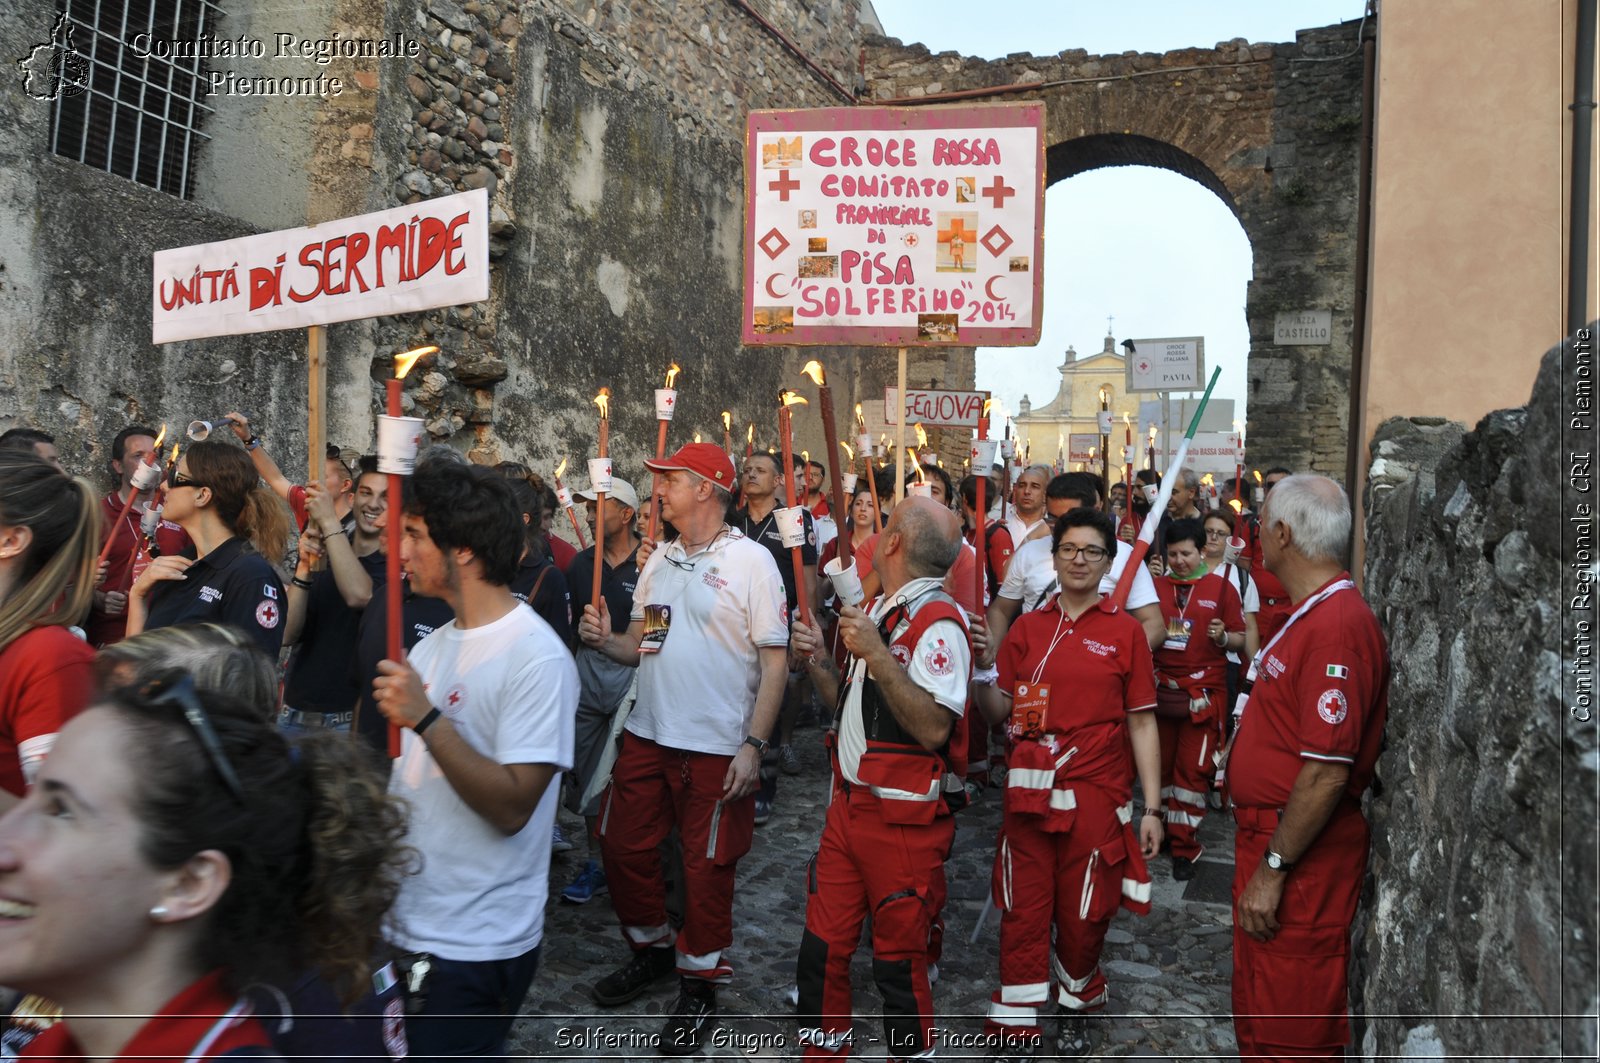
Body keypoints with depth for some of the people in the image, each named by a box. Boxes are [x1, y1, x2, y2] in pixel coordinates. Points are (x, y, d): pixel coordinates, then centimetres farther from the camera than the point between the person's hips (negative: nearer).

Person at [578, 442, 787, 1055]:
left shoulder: (751, 561, -11)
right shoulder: (658, 560, 9)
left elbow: (774, 660, -12)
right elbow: (641, 646, 15)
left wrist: (753, 745, -18)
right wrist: (605, 641, -7)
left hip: (717, 748, -6)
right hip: (646, 736, 7)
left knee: (706, 867, 6)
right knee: (623, 846, 15)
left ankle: (700, 986, 27)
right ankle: (652, 951, 39)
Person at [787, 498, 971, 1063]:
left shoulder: (937, 622, -15)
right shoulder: (876, 610, 13)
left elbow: (933, 728, -26)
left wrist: (877, 655, -27)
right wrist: (818, 661, 7)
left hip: (903, 821, -8)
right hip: (848, 805, 8)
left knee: (899, 964, 8)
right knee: (820, 952, 14)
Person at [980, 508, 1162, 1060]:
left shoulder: (1125, 631, 0)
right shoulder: (1026, 629, 7)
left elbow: (1142, 723, 0)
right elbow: (999, 710, 9)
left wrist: (1152, 808, -2)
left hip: (1096, 795, -2)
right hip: (1029, 792, 2)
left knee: (1083, 916, 9)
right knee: (1022, 914, 6)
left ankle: (1077, 1009, 36)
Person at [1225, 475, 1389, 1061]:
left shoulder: (1337, 625, -23)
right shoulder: (1310, 614, 12)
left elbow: (1327, 771, -25)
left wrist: (1272, 869, -22)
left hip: (1303, 855, -10)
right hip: (1268, 835, 10)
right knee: (1258, 1015, 23)